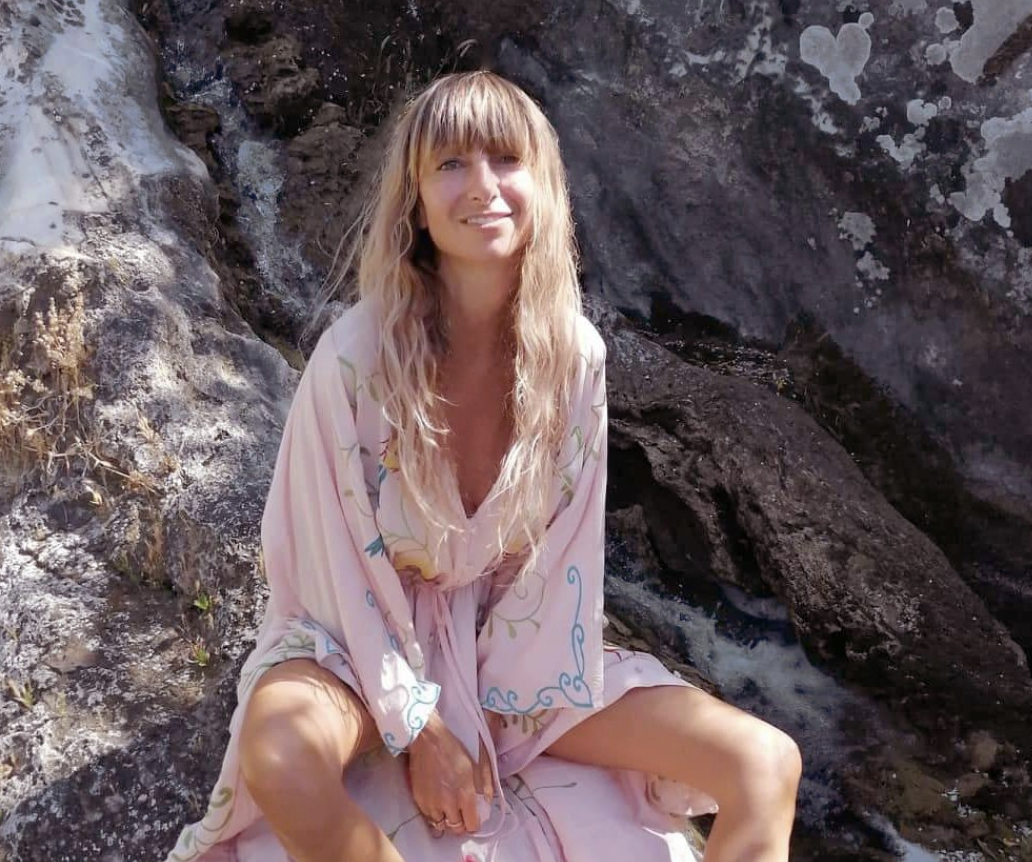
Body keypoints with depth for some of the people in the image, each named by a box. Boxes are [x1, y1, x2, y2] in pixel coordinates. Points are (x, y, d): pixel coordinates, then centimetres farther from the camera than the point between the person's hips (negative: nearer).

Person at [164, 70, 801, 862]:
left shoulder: (575, 353, -15)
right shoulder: (354, 356, -24)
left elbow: (565, 557, -6)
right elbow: (342, 564, -14)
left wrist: (493, 708, -7)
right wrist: (419, 727, -13)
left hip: (518, 646, 3)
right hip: (369, 638, -2)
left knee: (766, 765, -12)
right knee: (280, 763, -38)